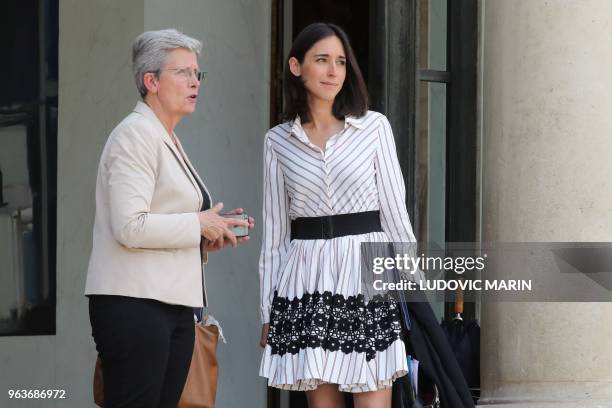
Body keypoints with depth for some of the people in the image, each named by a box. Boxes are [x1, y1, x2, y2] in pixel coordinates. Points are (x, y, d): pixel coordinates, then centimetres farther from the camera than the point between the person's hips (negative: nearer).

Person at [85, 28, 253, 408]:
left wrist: (213, 233, 10)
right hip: (135, 304, -9)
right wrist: (199, 225, -10)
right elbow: (130, 227, -19)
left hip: (172, 304, 10)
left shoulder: (168, 140, 21)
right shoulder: (136, 134, -8)